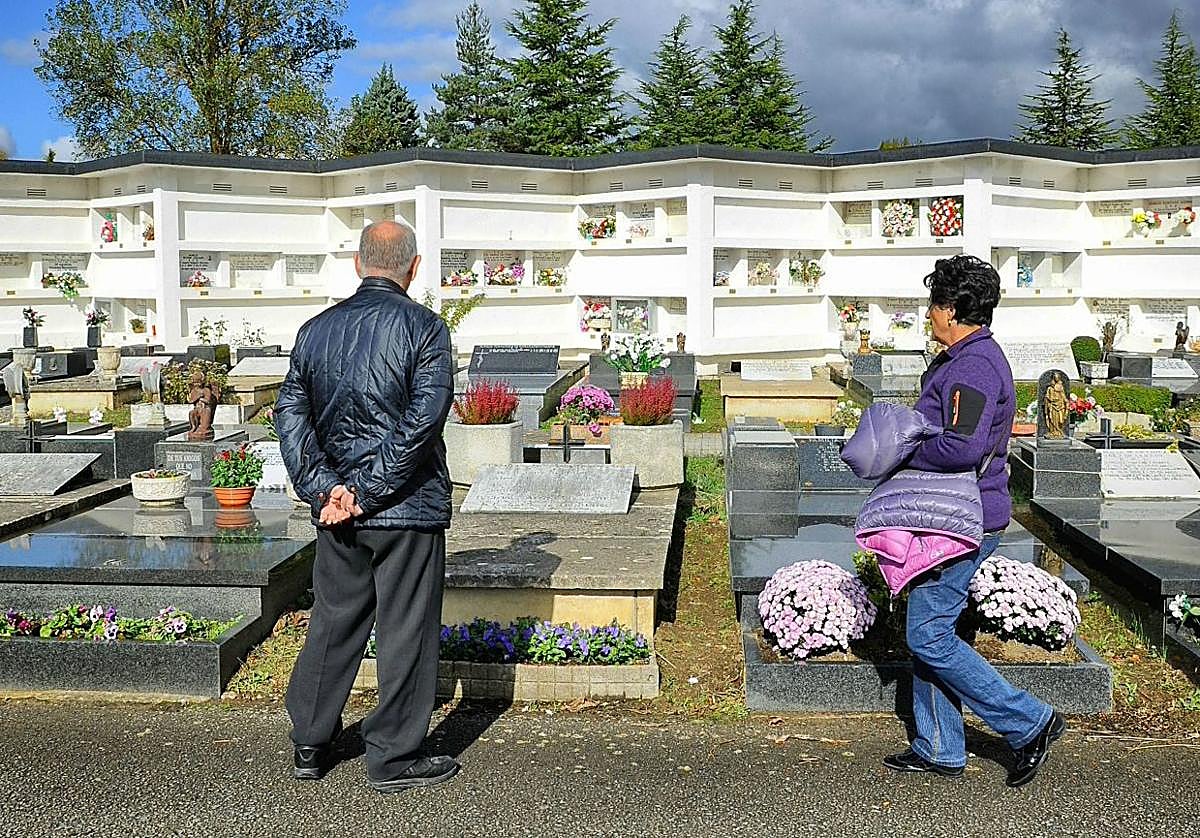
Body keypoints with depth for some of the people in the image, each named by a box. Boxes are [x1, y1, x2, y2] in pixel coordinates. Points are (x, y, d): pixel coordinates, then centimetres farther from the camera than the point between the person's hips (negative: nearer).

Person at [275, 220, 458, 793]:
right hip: (408, 508, -5)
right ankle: (394, 759, 15)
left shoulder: (316, 329, 7)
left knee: (333, 622, 17)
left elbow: (290, 413, 1)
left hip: (336, 508, 5)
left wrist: (326, 489, -6)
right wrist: (369, 491, -14)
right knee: (406, 630, 6)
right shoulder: (424, 328, -9)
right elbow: (422, 421, -18)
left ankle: (310, 746, 29)